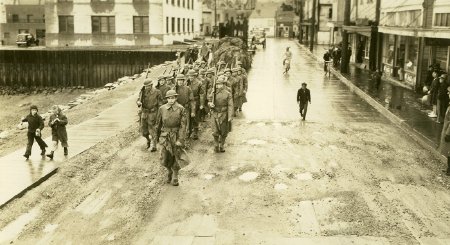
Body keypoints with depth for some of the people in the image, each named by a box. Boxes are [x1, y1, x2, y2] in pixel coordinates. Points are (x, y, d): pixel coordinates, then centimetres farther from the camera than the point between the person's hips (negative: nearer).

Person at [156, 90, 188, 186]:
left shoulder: (181, 109, -9)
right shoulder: (162, 108, -1)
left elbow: (183, 126, -11)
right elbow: (158, 123, 11)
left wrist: (180, 140, -16)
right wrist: (157, 136, 17)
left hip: (176, 136, -2)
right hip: (165, 136, 2)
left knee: (175, 158, 8)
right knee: (164, 160, 0)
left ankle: (175, 177, 29)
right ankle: (170, 171, 31)